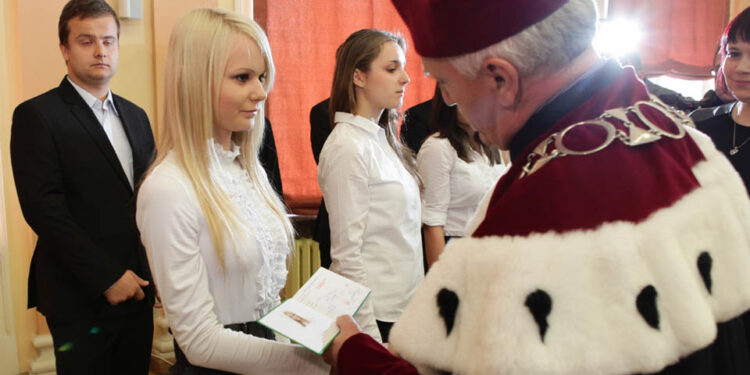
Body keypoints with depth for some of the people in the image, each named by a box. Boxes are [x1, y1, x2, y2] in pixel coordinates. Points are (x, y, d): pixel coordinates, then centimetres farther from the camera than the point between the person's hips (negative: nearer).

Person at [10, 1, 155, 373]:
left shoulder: (136, 116, 12)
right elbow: (44, 209, -15)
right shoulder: (36, 116, -7)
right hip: (81, 299, -5)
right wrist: (107, 277, -17)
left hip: (136, 288, 5)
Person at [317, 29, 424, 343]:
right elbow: (347, 253, -17)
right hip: (376, 310, -8)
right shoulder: (346, 147, -16)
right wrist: (369, 334, -17)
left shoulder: (382, 139, 10)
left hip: (404, 302, 8)